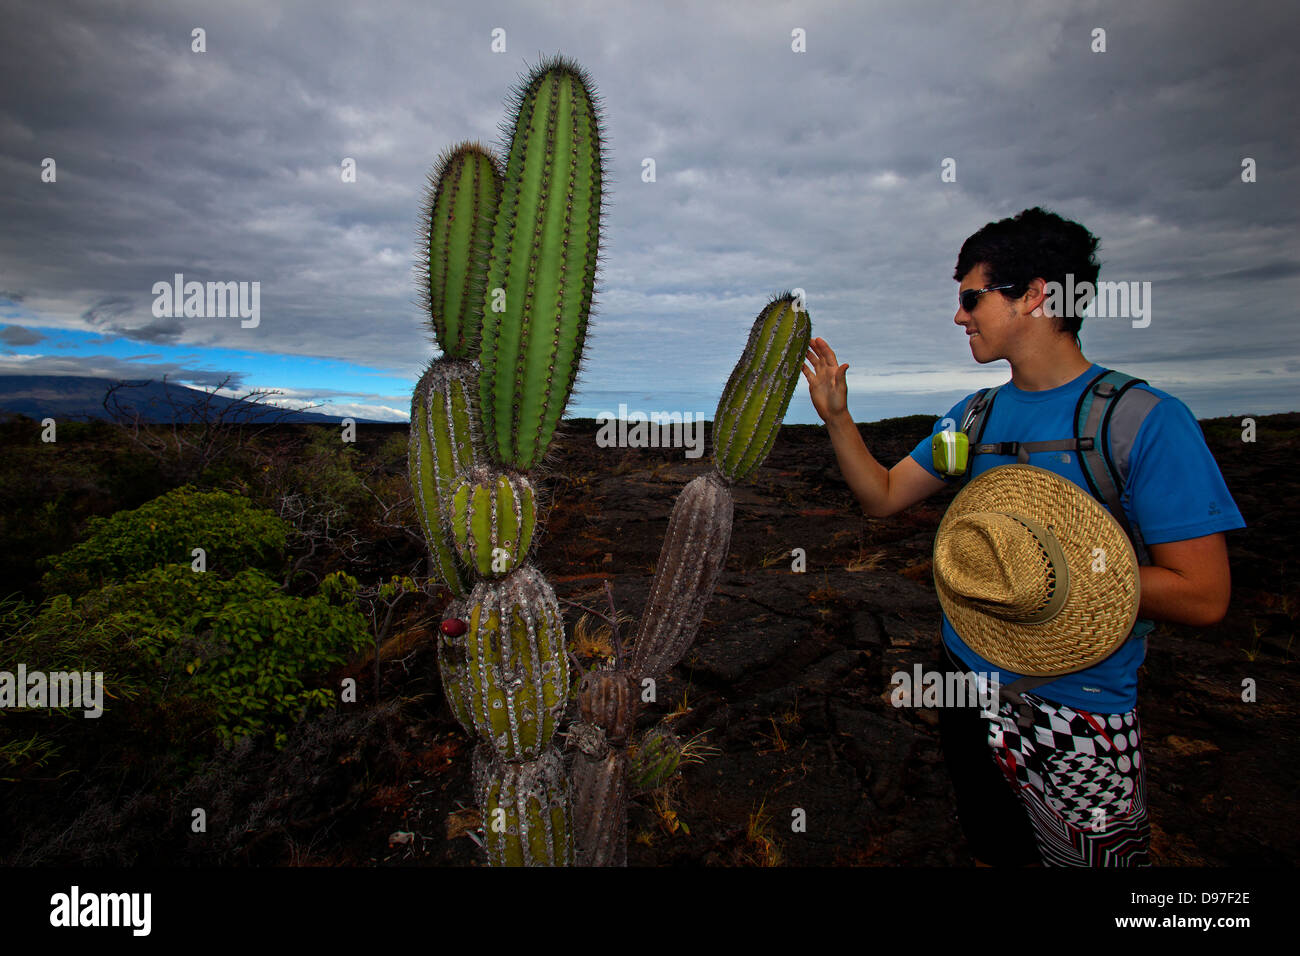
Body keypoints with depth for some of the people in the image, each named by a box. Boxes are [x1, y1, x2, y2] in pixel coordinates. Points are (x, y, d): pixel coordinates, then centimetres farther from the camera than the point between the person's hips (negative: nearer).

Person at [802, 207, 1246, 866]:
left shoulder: (1145, 418, -16)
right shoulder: (975, 414, 2)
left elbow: (1202, 598, -18)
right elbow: (883, 496, 6)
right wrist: (836, 414, -5)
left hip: (1077, 713, -5)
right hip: (968, 676, 6)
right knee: (994, 853, 24)